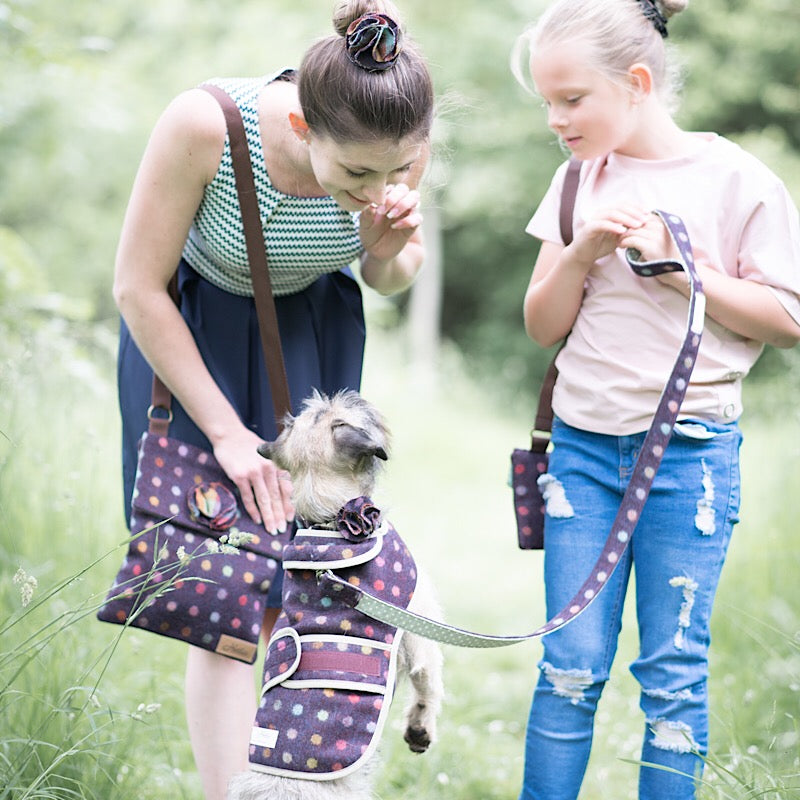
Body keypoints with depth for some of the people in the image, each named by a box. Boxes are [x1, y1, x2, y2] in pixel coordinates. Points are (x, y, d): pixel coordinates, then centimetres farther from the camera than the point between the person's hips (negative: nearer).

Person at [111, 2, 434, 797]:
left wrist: (388, 248, -26)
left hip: (312, 332, 3)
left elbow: (390, 280, -1)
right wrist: (227, 431, -18)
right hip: (194, 338, -3)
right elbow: (137, 289, -20)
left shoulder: (398, 145, -23)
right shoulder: (203, 125, -34)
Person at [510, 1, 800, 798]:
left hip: (691, 452, -3)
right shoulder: (580, 180, 7)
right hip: (583, 444, 3)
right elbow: (543, 326, 9)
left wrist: (674, 264, -14)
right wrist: (582, 253, -10)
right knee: (570, 662, 4)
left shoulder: (736, 180, -6)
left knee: (672, 668, 3)